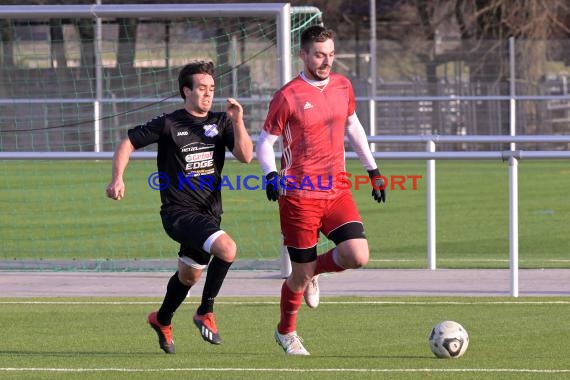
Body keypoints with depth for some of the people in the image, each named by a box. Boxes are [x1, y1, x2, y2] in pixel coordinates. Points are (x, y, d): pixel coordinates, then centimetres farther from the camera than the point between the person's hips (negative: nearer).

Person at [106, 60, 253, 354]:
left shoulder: (221, 123, 6)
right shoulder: (169, 124, -6)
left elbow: (245, 156, -4)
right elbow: (127, 143, 0)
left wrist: (238, 121, -16)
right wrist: (117, 179, -14)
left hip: (208, 213, 6)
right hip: (178, 211, -6)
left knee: (190, 275, 21)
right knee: (226, 249, -27)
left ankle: (162, 320, 47)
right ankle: (206, 313, -11)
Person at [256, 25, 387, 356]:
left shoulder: (342, 86, 6)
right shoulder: (288, 96, -10)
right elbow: (265, 142, -5)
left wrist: (373, 170, 22)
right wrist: (271, 175, -23)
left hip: (337, 191, 5)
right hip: (300, 195, -4)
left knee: (358, 256, -15)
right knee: (301, 273, 2)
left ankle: (314, 272, 18)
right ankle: (286, 332, 29)